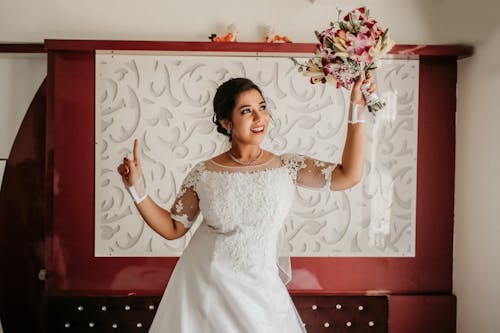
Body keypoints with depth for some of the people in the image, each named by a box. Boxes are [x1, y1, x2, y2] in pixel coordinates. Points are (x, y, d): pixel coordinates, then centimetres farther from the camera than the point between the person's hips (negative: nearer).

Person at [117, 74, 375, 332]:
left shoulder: (287, 167, -4)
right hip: (204, 284, 0)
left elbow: (348, 176, -11)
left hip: (258, 290, 1)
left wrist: (356, 111, -14)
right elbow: (173, 228, 3)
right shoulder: (202, 174, -5)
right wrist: (135, 187, -7)